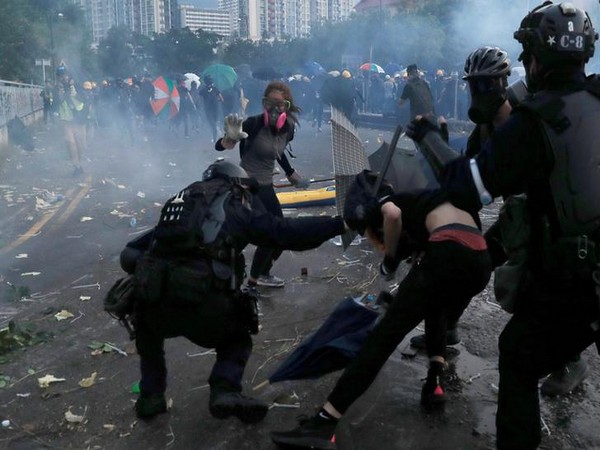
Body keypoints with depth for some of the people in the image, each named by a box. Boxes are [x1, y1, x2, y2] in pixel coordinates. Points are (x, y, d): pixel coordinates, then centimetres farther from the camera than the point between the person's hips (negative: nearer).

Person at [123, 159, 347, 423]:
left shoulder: (181, 201, 26)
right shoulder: (238, 206, 14)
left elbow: (129, 254, 24)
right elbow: (285, 233, 3)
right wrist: (340, 224, 6)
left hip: (156, 297, 4)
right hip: (204, 303, -3)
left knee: (148, 329, 39)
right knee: (237, 339, 28)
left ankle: (151, 395, 28)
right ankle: (225, 390, 4)